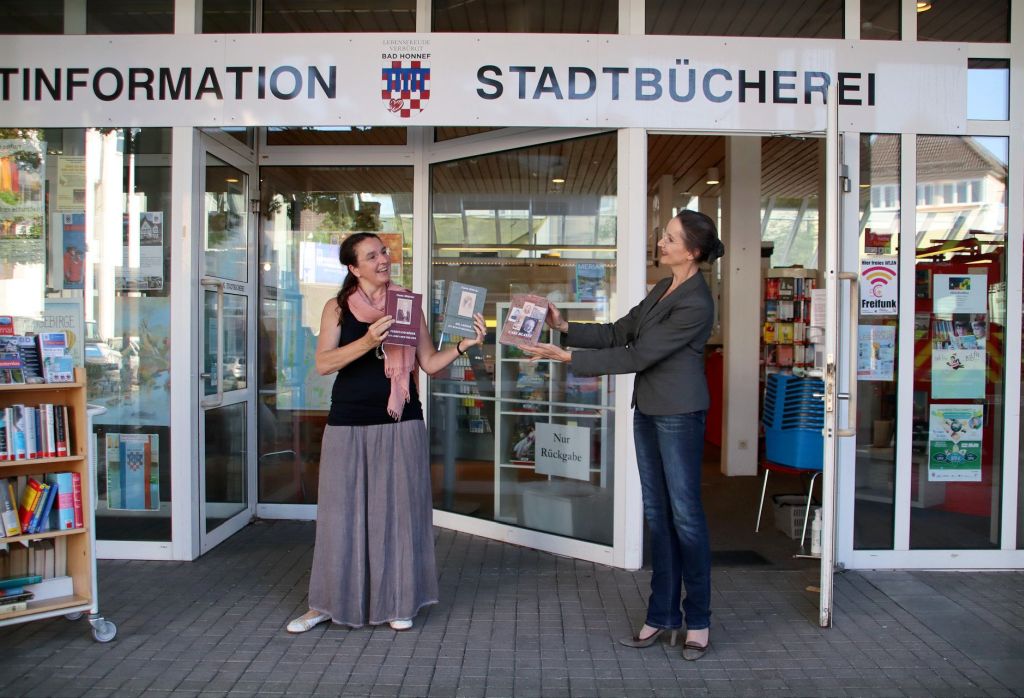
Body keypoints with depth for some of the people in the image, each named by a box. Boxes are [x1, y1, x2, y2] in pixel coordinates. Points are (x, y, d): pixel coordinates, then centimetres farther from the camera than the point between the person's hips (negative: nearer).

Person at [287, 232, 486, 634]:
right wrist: (367, 341, -22)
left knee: (398, 510, 5)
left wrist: (464, 345, -10)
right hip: (349, 426, -1)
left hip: (401, 424, 1)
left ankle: (396, 602, 20)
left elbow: (429, 363, 6)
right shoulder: (338, 307, 3)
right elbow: (323, 364, -9)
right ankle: (327, 603, 20)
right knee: (342, 511, 5)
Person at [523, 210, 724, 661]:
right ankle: (662, 614, 21)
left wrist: (567, 357, -20)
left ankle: (698, 619, 16)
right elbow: (618, 333, 13)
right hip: (647, 410, 9)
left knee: (685, 514, 1)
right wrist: (566, 328, 0)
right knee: (656, 514, 11)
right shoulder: (662, 289, 10)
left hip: (679, 413, -9)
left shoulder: (695, 304, -19)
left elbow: (637, 356, -21)